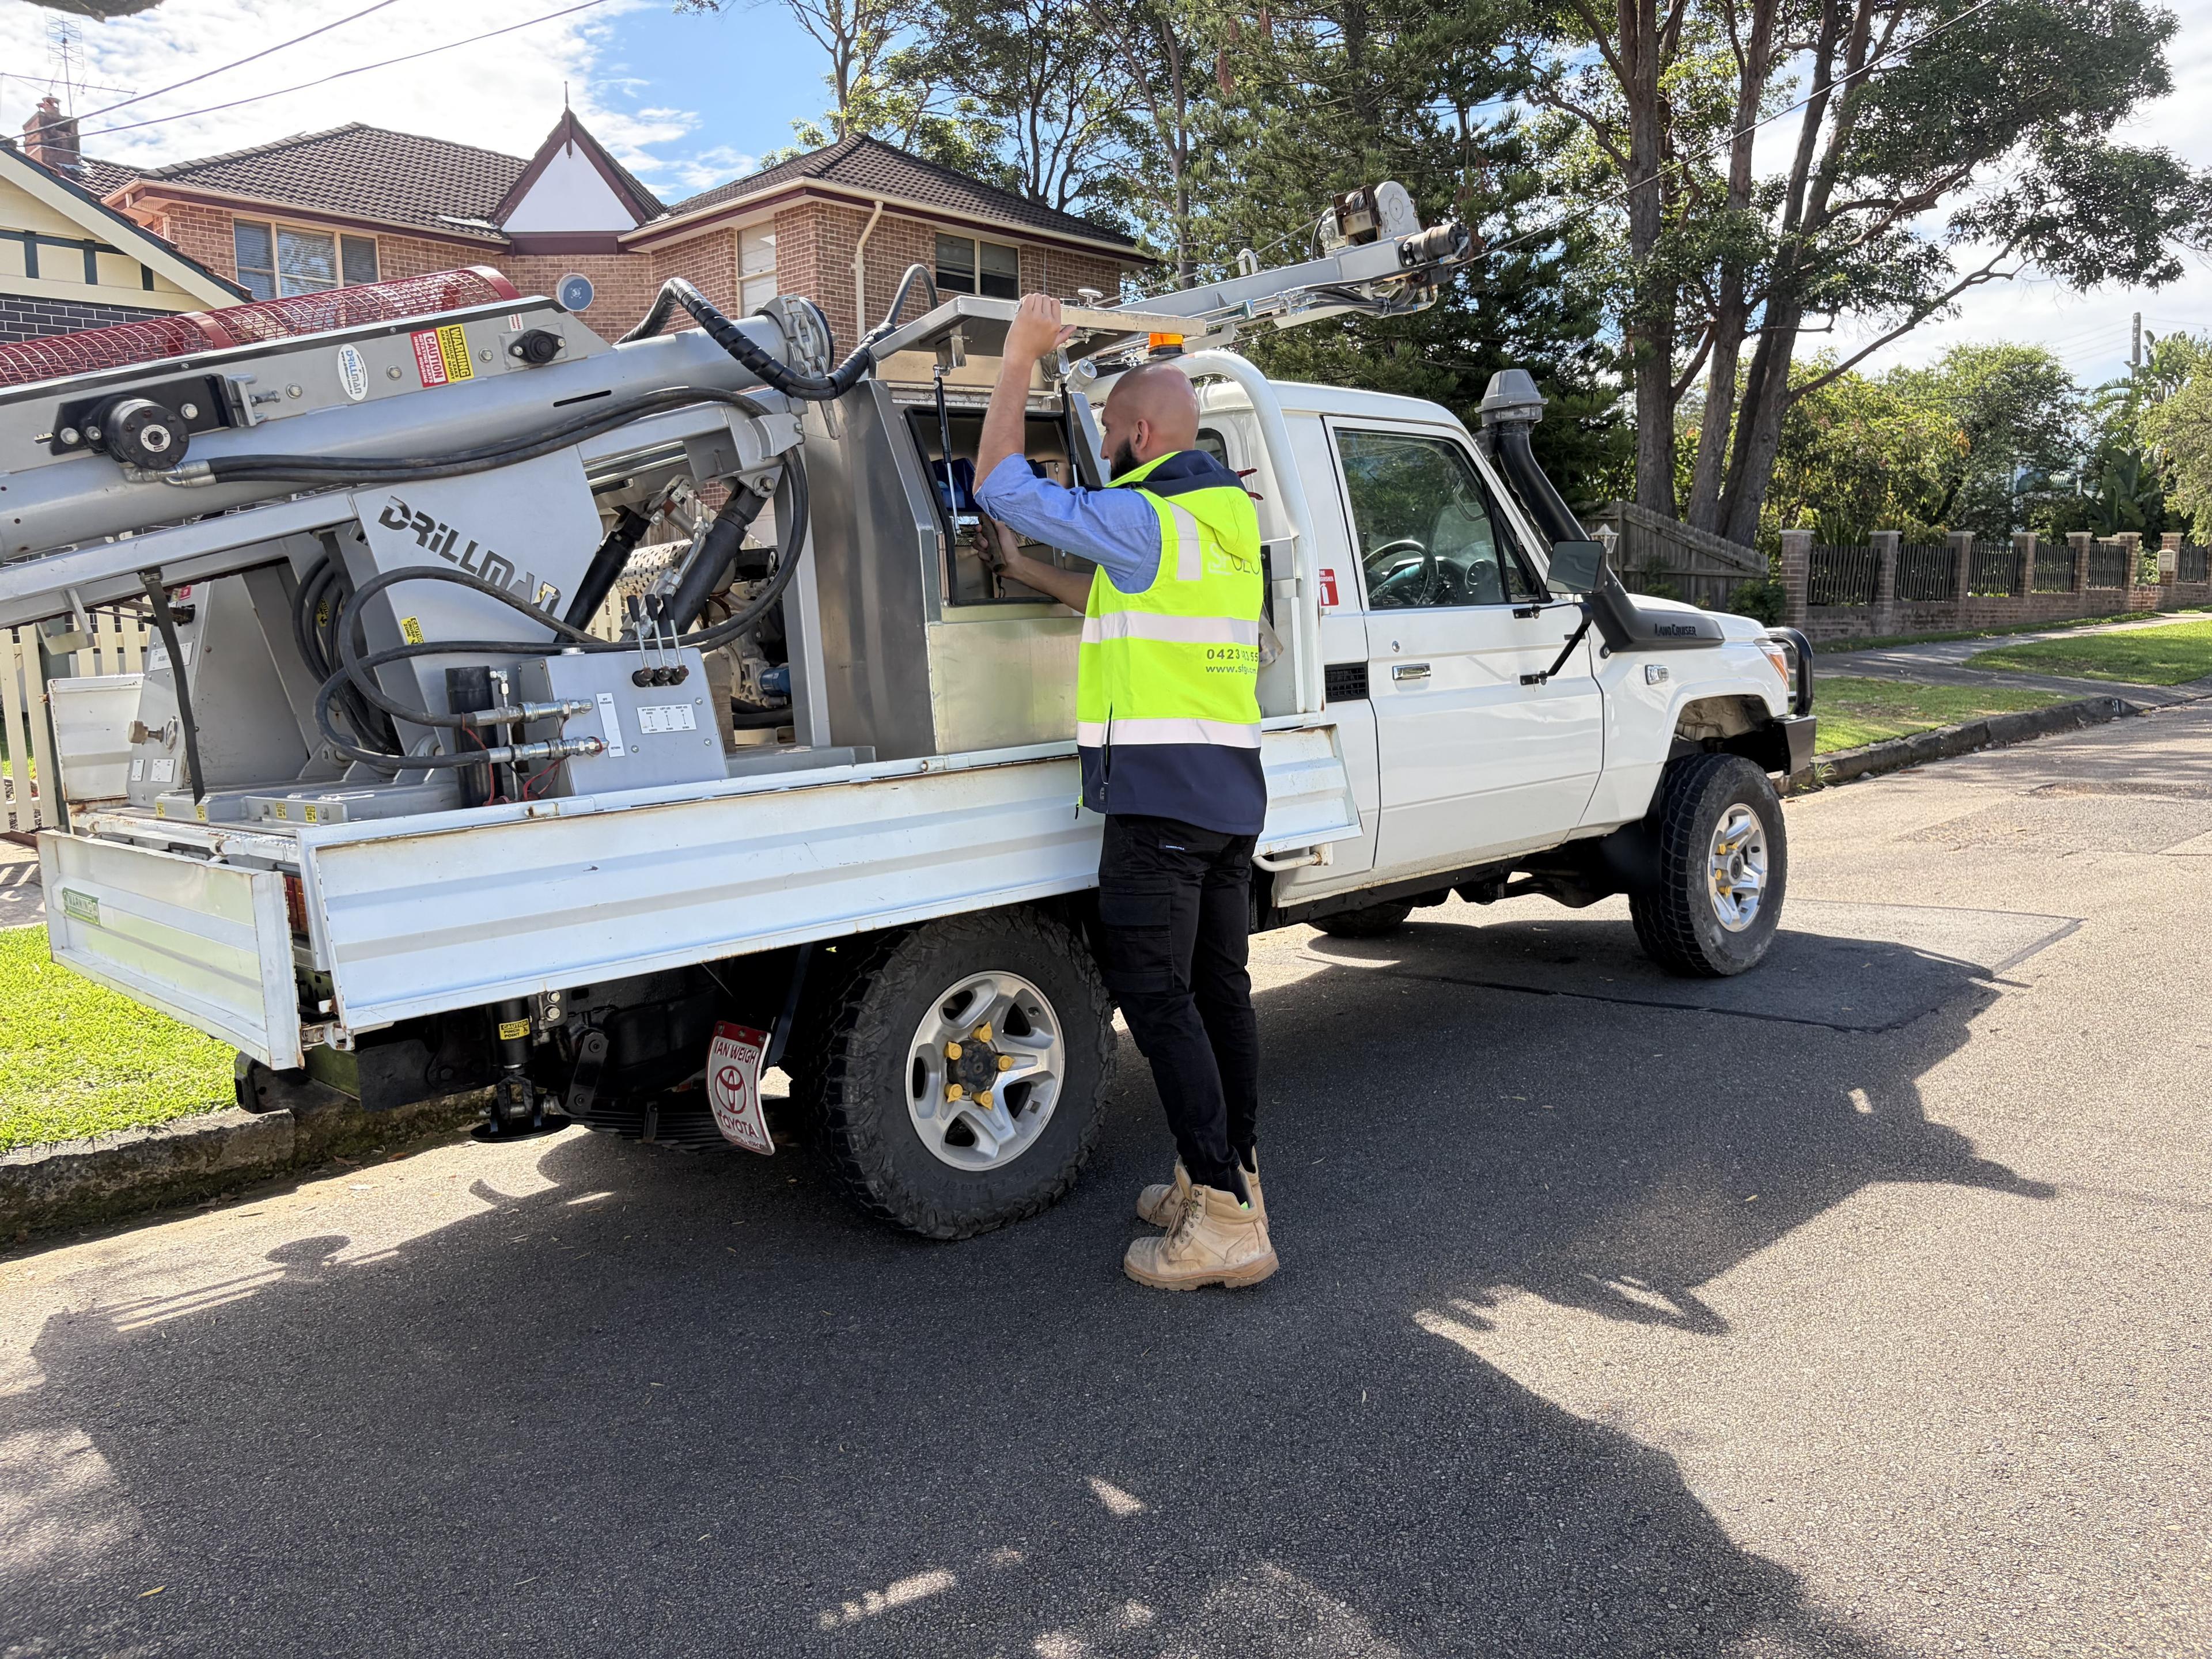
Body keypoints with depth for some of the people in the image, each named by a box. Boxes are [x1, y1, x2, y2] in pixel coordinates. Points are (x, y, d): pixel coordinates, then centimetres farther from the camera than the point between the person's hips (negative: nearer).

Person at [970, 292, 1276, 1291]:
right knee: (1218, 984, 14)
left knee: (1154, 993, -5)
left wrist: (1022, 358, 2)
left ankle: (1227, 1219, -5)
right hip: (1233, 789, 9)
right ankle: (1224, 1177, 25)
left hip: (1160, 791, -9)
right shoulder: (1229, 515, 15)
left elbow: (1000, 482, -7)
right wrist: (1026, 573, 30)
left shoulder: (1143, 518, -12)